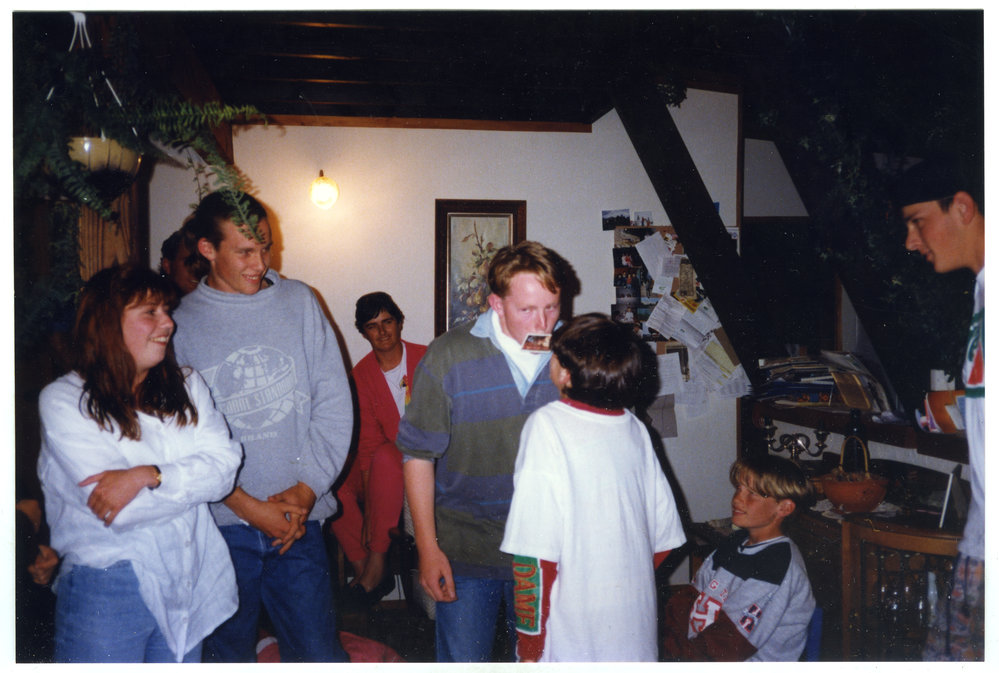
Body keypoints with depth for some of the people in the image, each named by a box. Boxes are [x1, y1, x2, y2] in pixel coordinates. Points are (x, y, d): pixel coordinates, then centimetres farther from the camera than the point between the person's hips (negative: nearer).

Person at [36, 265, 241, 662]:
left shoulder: (186, 385, 5)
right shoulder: (63, 401, -10)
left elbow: (225, 465, -8)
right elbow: (118, 511, -19)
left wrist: (148, 475, -21)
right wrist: (193, 481, -9)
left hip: (189, 582, 5)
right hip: (106, 589, -4)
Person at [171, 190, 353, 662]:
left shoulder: (298, 301, 4)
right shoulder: (181, 325, -1)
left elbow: (334, 403, 3)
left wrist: (306, 488, -4)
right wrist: (247, 506, -9)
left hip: (300, 521, 1)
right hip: (221, 525, 0)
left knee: (319, 654, 4)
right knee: (227, 654, 14)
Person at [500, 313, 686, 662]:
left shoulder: (548, 426, -18)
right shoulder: (635, 429, -2)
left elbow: (534, 555, -20)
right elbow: (664, 537, 5)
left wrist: (529, 646, -11)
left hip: (571, 641, -5)